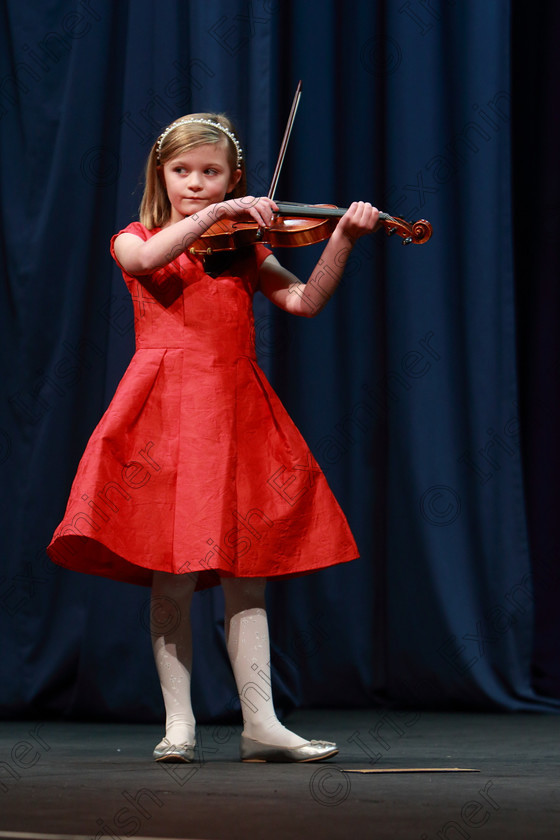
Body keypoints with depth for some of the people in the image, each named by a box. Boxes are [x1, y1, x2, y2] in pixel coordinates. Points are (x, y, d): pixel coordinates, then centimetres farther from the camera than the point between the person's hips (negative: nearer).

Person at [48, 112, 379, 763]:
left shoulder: (244, 249, 16)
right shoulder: (135, 240, 8)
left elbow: (305, 300, 1)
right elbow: (150, 259, -17)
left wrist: (342, 238, -11)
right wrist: (215, 215, -20)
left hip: (235, 415, 3)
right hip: (166, 414, -3)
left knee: (245, 578, 1)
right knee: (171, 582, -4)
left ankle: (261, 723, 1)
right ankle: (178, 723, 2)